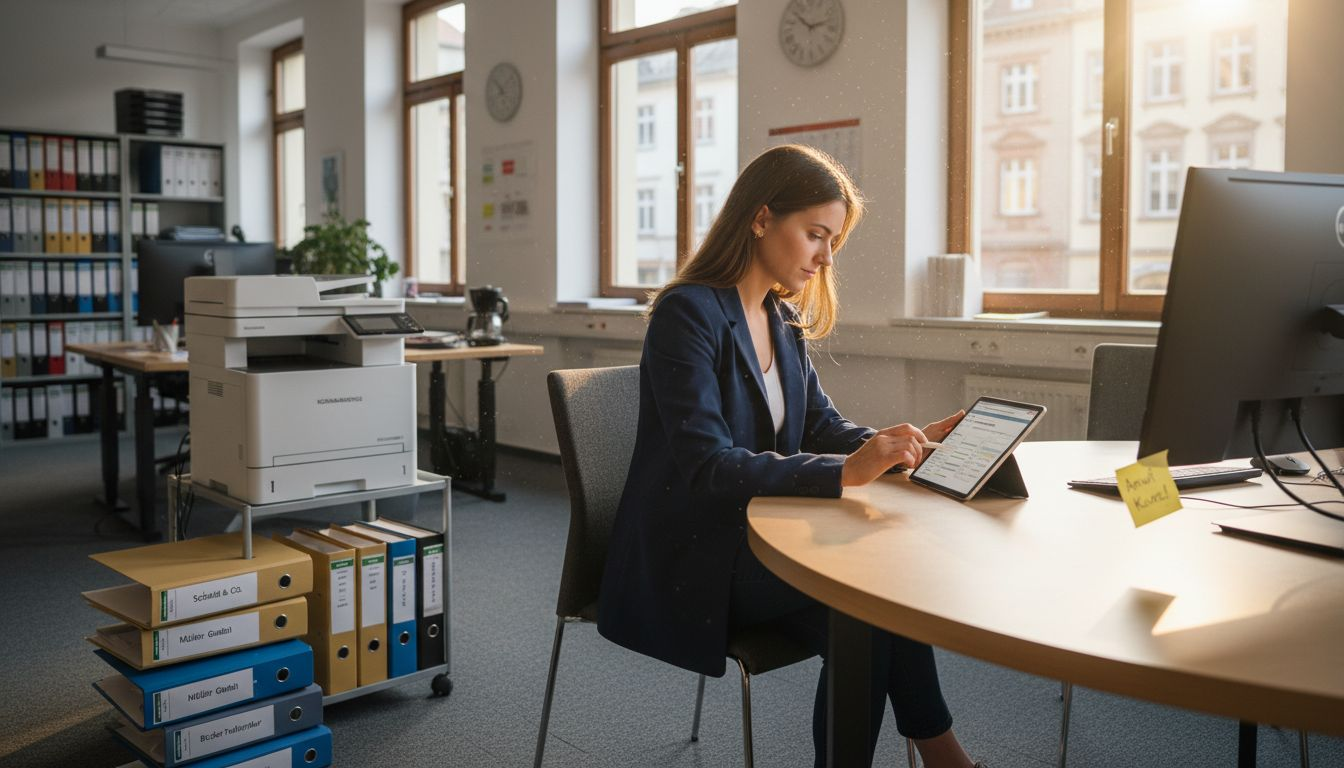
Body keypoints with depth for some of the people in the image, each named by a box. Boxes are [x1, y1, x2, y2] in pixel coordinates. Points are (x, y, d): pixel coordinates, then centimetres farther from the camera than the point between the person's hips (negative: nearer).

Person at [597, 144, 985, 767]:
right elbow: (707, 466, -26)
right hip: (689, 559, -7)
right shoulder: (688, 313, -16)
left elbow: (822, 426, 12)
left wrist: (903, 444, -7)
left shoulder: (783, 321, 9)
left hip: (755, 536, 7)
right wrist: (845, 472, -34)